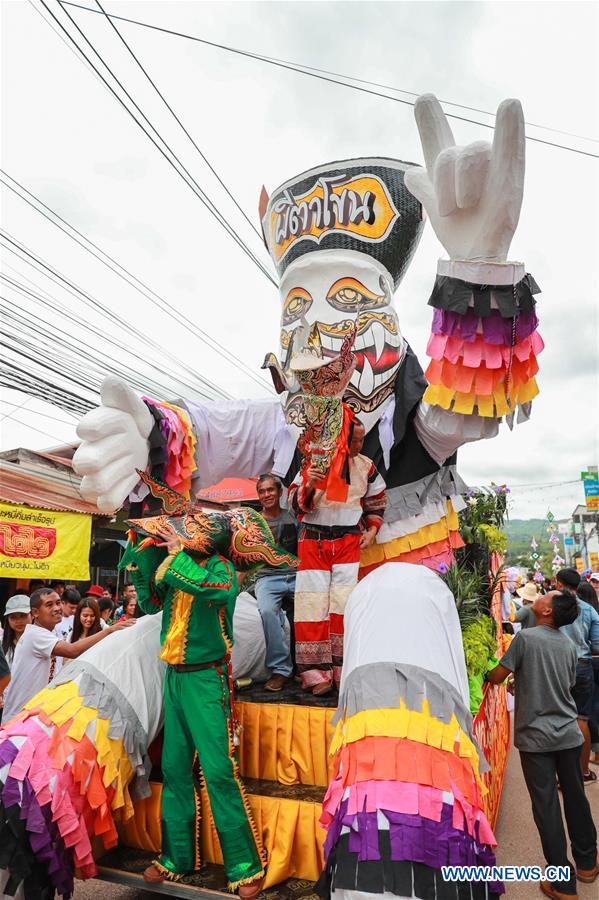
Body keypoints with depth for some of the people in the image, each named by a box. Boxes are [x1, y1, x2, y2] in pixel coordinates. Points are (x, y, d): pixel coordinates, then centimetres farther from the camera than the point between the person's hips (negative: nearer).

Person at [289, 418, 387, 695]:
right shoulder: (313, 462, -3)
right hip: (313, 540, -1)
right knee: (313, 604, -4)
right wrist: (309, 485, -25)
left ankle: (344, 671, 6)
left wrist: (372, 530, 5)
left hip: (349, 540, 1)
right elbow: (296, 503, -6)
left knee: (346, 602, -7)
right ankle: (317, 673, 6)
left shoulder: (366, 466, 5)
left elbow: (377, 502, 19)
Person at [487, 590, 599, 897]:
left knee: (546, 806, 5)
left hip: (536, 737, -5)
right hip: (568, 733, 5)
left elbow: (496, 677, -11)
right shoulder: (569, 645, 3)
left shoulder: (526, 638, -16)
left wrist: (486, 673, 11)